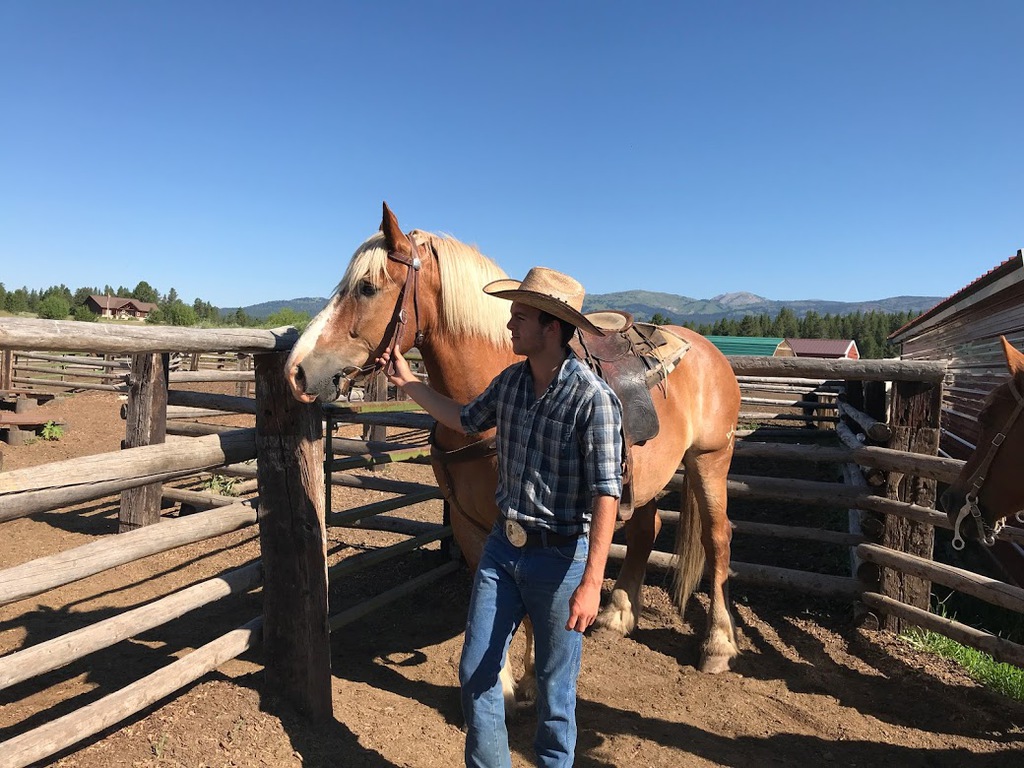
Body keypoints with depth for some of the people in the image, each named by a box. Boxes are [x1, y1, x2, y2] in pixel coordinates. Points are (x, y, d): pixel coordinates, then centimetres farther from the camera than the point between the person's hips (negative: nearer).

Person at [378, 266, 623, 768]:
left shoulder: (593, 398, -20)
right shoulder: (510, 380, 0)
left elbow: (606, 495, -20)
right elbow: (467, 421, 19)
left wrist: (591, 583, -23)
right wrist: (407, 382, 17)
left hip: (559, 558, -6)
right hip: (502, 546, 6)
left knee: (554, 688, 14)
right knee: (475, 672, 14)